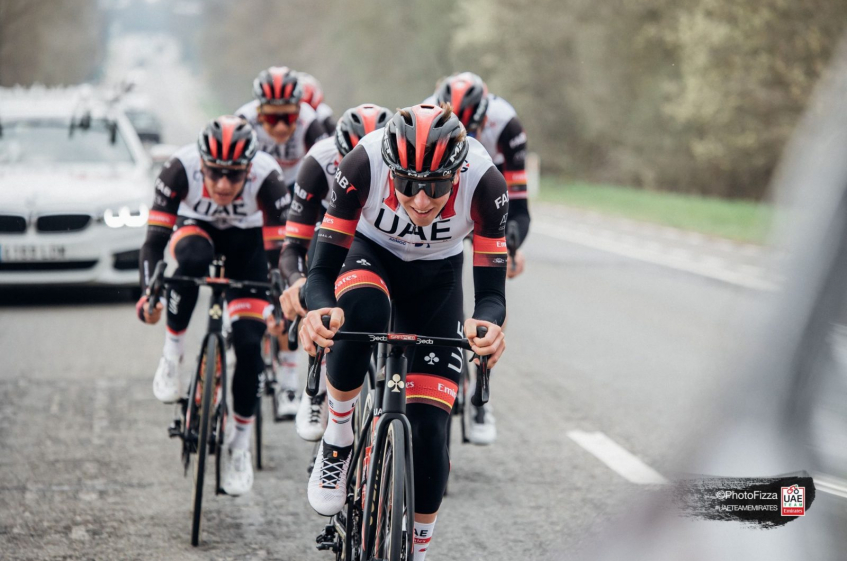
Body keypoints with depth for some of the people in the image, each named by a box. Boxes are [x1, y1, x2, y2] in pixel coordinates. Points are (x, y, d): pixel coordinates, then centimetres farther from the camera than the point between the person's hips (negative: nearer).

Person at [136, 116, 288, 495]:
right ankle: (173, 353, -18)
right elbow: (154, 239, -30)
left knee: (249, 345, -13)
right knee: (193, 258, -39)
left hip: (246, 242, 0)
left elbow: (280, 249, -31)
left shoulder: (267, 177, -34)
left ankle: (241, 443, 7)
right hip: (196, 228, 0)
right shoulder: (181, 168, -32)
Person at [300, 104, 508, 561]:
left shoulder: (484, 182, -33)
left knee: (429, 429, -10)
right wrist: (318, 311, -52)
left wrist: (487, 325, -52)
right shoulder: (364, 164, -34)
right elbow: (323, 269, -30)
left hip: (436, 278, 1)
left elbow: (491, 290, -28)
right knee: (363, 309, -39)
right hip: (371, 254, -1)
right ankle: (337, 437, -15)